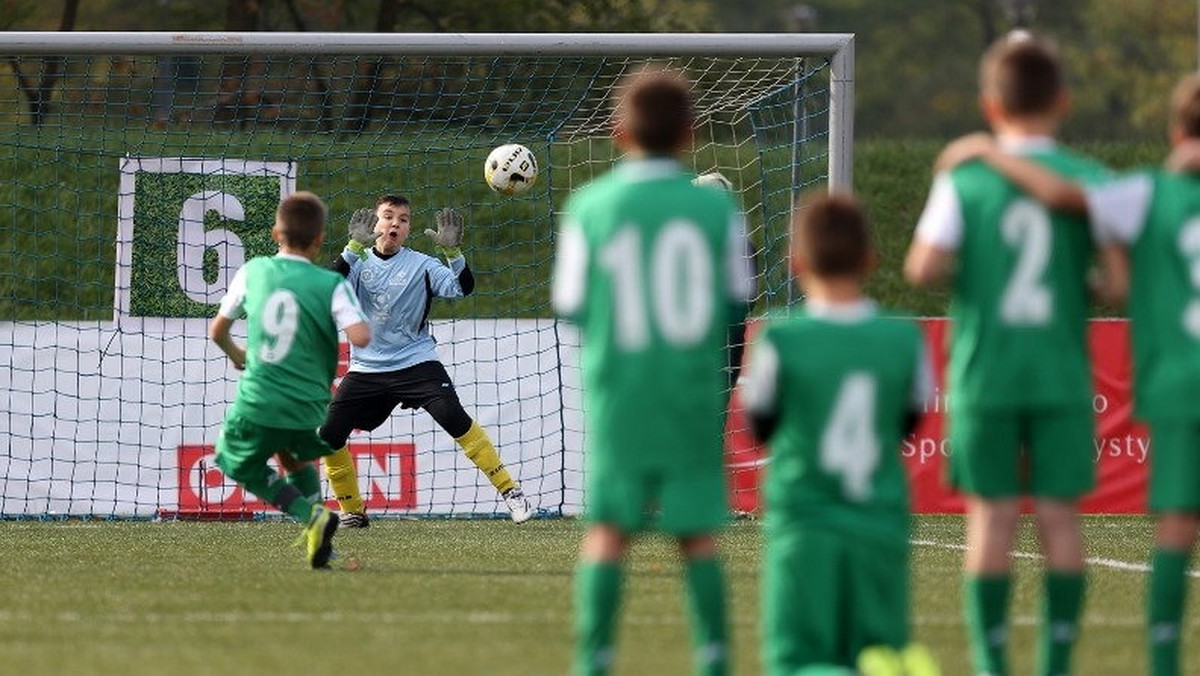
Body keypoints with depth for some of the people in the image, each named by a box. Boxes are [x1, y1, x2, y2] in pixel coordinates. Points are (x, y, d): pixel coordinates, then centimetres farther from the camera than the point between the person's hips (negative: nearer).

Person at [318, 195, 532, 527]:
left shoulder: (421, 265, -1)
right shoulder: (360, 262, 2)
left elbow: (462, 287, -13)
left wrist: (452, 251, -29)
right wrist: (355, 246, -29)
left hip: (415, 362, -3)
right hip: (367, 369, 3)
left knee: (452, 415, -22)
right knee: (328, 434, -6)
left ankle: (510, 491, -15)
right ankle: (352, 511, 14)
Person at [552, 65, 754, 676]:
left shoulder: (589, 207, -3)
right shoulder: (717, 208, -1)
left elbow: (571, 306, 0)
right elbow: (737, 303, 4)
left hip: (618, 390, -1)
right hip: (695, 390, 1)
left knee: (607, 527, 2)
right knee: (696, 529, 6)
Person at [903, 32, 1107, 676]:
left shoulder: (962, 181, -2)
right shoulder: (1091, 181, 0)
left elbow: (925, 266, -12)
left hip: (985, 373, 0)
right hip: (1062, 374, 0)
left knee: (992, 515, 3)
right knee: (1060, 514, 4)